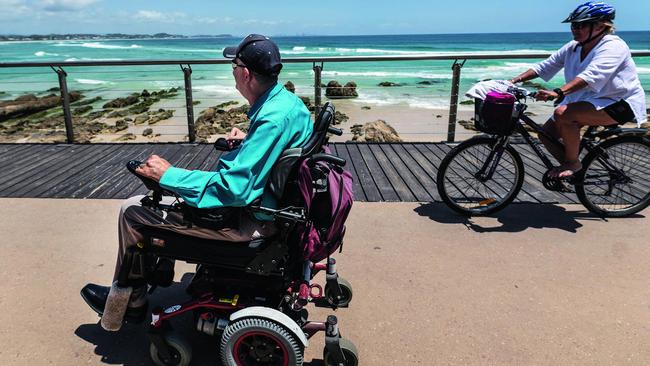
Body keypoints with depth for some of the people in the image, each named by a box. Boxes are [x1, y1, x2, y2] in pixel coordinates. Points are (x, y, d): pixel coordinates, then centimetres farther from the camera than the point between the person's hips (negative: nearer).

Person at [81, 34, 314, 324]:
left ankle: (130, 303, 20)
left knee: (132, 210, 1)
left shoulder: (273, 119, -28)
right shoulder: (286, 100, 2)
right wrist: (247, 141, 7)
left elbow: (234, 188, -30)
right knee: (165, 192, 28)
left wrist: (168, 175, -21)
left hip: (252, 220, -10)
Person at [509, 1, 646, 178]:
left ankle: (573, 163, -13)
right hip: (589, 100, 8)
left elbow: (590, 76, -36)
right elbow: (545, 66, 1)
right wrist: (515, 81, -12)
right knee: (546, 134, -5)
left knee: (562, 113, -31)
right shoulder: (573, 47, 4)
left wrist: (558, 92, -50)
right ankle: (571, 167, 15)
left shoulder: (613, 46, -19)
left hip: (620, 104, -8)